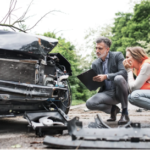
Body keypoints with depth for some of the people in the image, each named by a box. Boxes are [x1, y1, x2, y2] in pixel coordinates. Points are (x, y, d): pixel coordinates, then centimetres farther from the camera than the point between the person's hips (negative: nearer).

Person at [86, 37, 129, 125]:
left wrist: (106, 76, -28)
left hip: (120, 91, -3)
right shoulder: (95, 64, 9)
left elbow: (124, 72, -18)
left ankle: (125, 112, -19)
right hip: (108, 93, 4)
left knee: (118, 78, -36)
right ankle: (113, 109, 8)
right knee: (89, 103, -22)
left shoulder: (117, 56, -2)